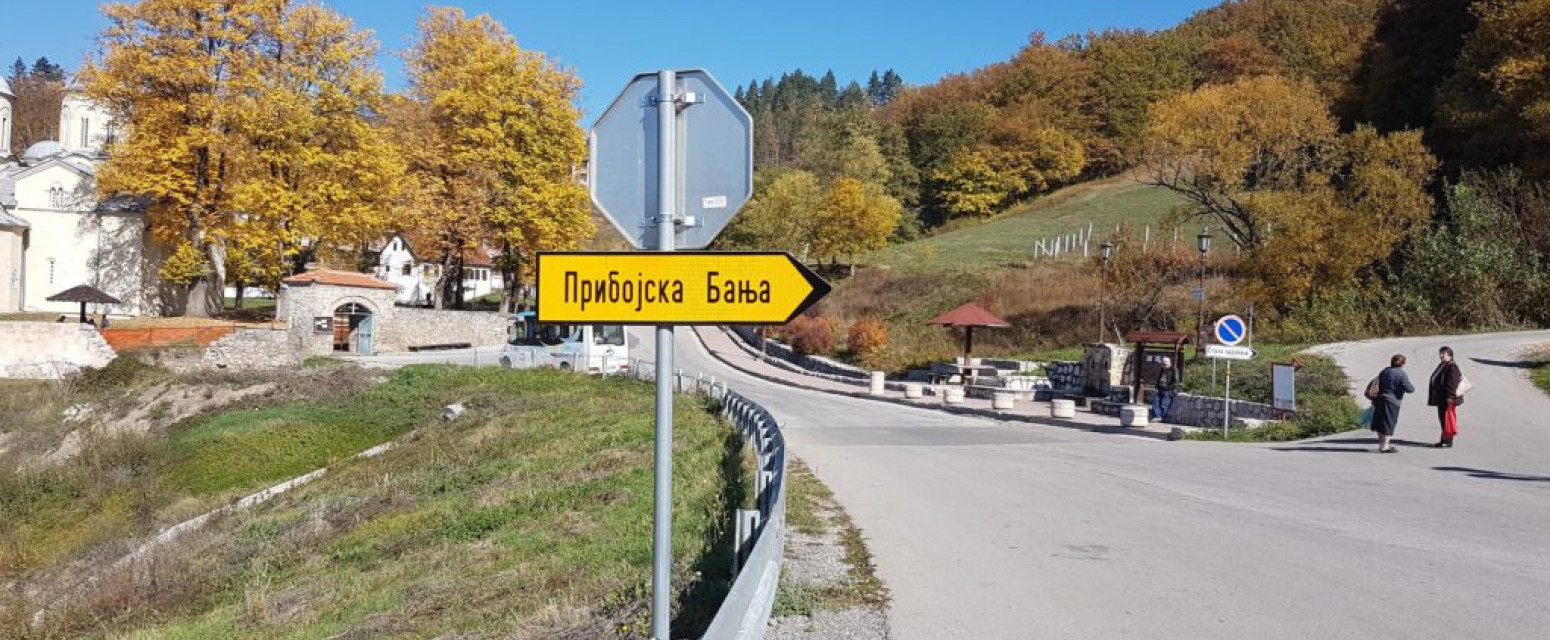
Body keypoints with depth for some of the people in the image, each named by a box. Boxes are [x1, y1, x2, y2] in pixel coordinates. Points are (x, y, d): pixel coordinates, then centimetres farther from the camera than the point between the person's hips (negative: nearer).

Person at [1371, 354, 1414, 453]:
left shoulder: (1384, 371, 11)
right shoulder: (1401, 374, -12)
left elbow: (1378, 384, 18)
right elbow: (1409, 389, -14)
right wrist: (1413, 387, 10)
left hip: (1380, 400, 8)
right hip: (1391, 402, -7)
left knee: (1380, 422, 13)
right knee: (1388, 424, -2)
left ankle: (1382, 444, 25)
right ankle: (1384, 447, 0)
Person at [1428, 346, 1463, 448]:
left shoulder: (1452, 367, -14)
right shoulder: (1442, 366, 16)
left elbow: (1452, 383, -21)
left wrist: (1450, 396, -24)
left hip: (1447, 399, -10)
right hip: (1441, 399, 10)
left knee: (1447, 418, -6)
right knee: (1442, 419, 14)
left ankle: (1448, 442, -1)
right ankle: (1444, 440, 22)